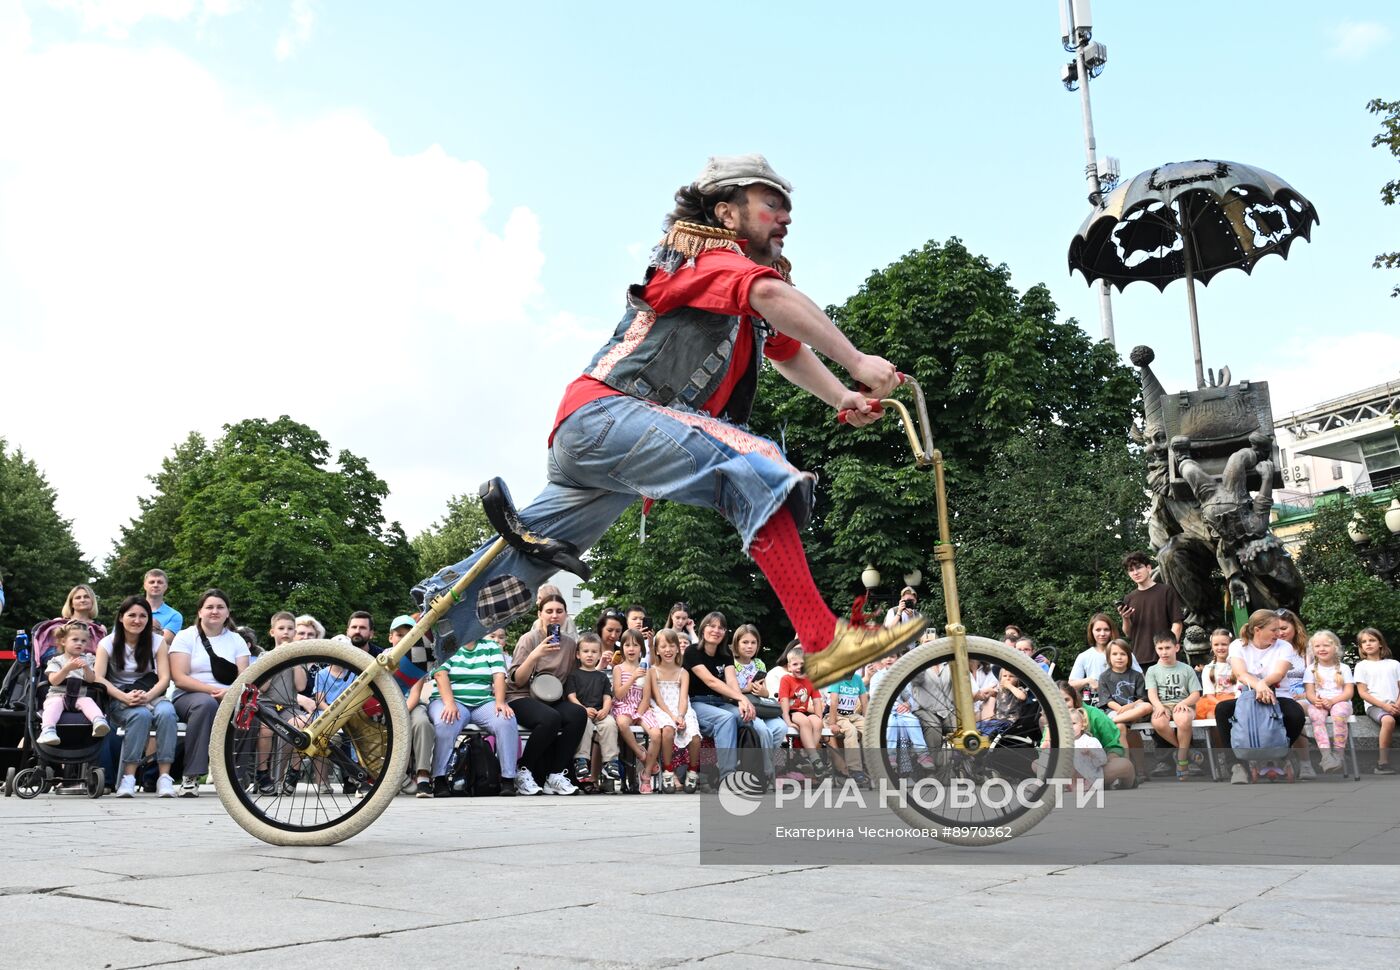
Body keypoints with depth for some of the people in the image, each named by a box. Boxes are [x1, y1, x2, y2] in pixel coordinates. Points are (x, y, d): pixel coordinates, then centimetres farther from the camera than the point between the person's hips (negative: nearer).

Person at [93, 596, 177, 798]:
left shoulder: (158, 642, 6)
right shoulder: (107, 643, 4)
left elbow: (164, 678, -3)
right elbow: (98, 678, -9)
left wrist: (147, 696, -24)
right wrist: (125, 697, -25)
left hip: (151, 695, 1)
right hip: (119, 698, -1)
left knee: (166, 712, -34)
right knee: (141, 715, -36)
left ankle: (164, 777, -37)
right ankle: (128, 776, -33)